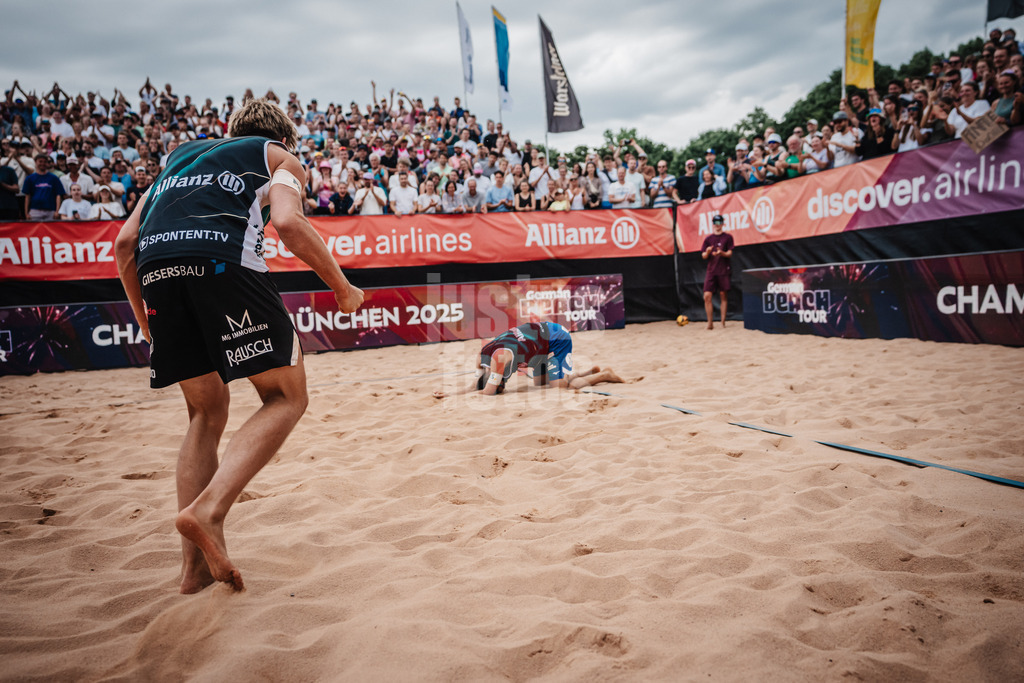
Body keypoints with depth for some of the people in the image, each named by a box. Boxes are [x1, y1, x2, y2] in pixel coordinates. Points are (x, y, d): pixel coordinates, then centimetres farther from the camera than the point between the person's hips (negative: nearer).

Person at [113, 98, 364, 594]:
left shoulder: (182, 155, 37)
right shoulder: (280, 156, 23)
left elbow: (125, 243, 26)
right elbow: (288, 223, -1)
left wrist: (147, 323, 32)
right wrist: (343, 287, 10)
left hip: (156, 268, 6)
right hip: (221, 260, -5)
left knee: (206, 414, 15)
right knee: (285, 398, 4)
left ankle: (196, 565, 11)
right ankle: (208, 510, -16)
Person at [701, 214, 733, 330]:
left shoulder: (727, 237, 4)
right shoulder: (708, 239, 11)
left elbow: (729, 254, -4)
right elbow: (703, 256, 8)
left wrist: (721, 253, -24)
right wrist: (707, 252, -14)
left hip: (724, 270, -2)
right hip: (711, 270, 2)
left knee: (723, 296, 1)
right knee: (707, 296, -8)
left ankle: (723, 321, 9)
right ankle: (710, 322, -3)